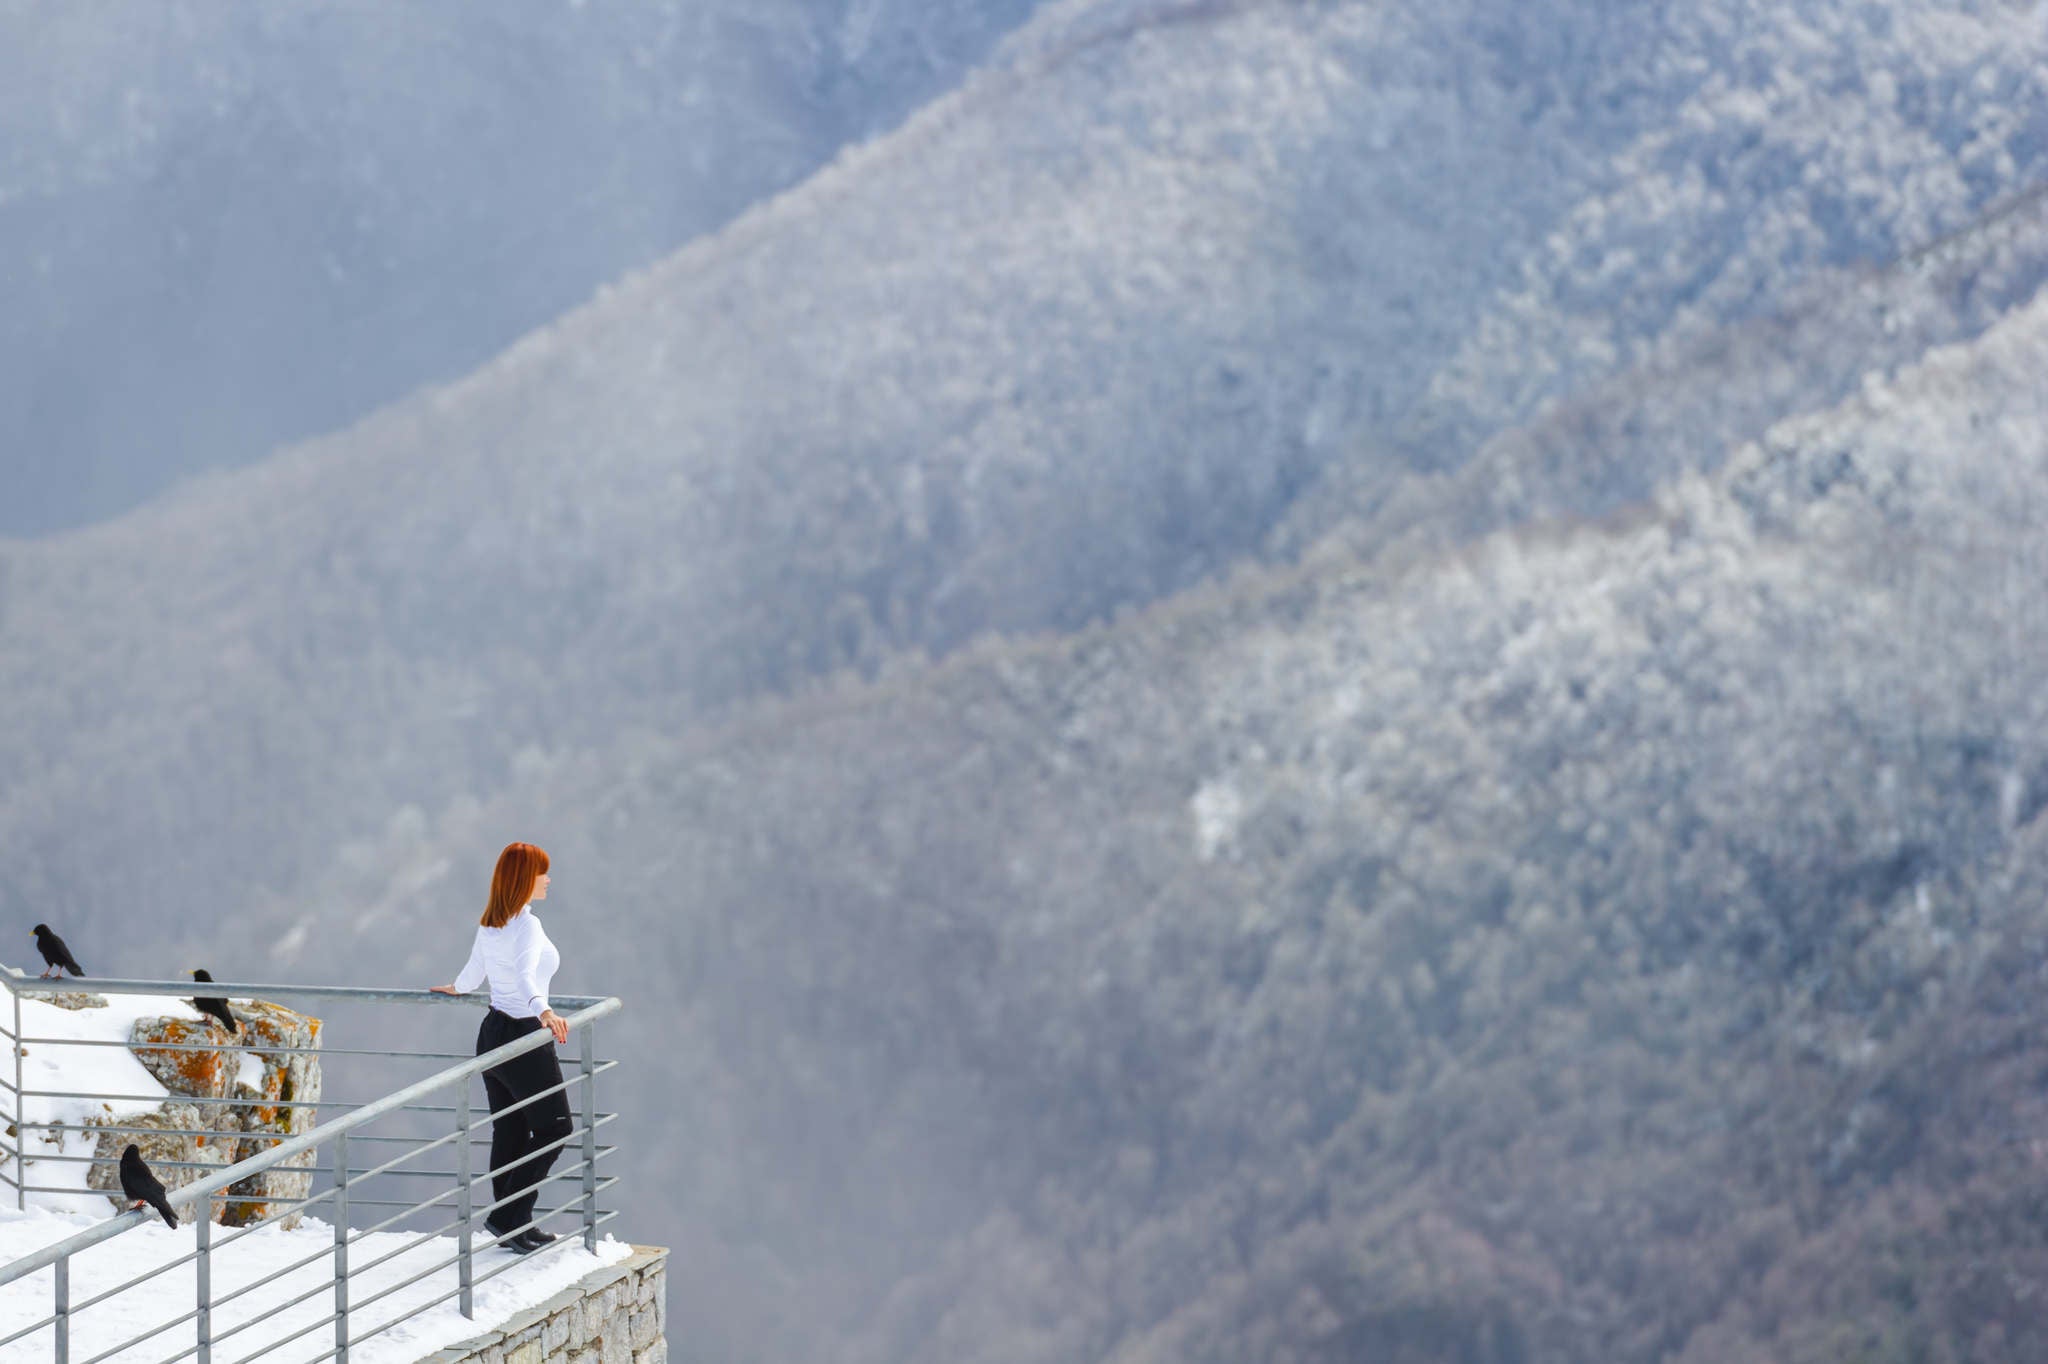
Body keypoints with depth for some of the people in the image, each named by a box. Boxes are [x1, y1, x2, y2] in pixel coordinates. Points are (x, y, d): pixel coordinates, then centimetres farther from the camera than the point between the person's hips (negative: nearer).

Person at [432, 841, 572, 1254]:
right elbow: (524, 975, -36)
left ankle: (514, 1227, 17)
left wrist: (457, 988, 47)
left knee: (508, 1133, 13)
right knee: (554, 1129, 1)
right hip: (524, 1036, -8)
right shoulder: (527, 925, -18)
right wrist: (543, 1011, -53)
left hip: (492, 1033, 8)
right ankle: (509, 1215, -4)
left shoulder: (489, 925, 7)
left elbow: (473, 971, 24)